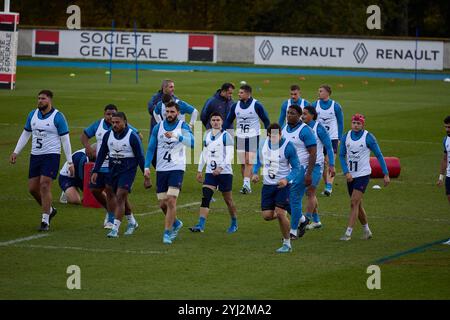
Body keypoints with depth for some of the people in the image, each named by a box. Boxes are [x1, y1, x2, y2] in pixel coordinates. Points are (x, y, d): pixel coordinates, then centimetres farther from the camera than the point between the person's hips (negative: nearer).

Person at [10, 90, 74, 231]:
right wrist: (16, 152, 12)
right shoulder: (32, 115, 8)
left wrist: (70, 162, -9)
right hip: (35, 155, 6)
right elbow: (25, 134, 19)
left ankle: (45, 221, -6)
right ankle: (49, 210, 30)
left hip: (51, 156, -6)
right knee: (32, 188, 5)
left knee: (45, 186, -13)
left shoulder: (58, 117, -9)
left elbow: (65, 140, -7)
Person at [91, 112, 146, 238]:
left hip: (128, 171, -5)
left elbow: (140, 156, -5)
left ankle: (115, 229, -10)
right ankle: (131, 222, 29)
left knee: (120, 198, -12)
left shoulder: (132, 137, -10)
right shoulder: (108, 135, 3)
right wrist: (95, 171, 6)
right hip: (113, 170, 5)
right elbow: (102, 154, 10)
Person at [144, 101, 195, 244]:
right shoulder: (158, 127, 5)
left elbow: (191, 142, -22)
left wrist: (176, 136, -37)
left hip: (177, 168, -4)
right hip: (161, 169, 4)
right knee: (162, 203, 7)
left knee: (171, 201, -15)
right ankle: (175, 223, 35)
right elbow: (151, 148, 8)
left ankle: (167, 233, -7)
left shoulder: (183, 126, -4)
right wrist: (147, 167, -3)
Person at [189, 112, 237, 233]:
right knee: (205, 198, -11)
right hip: (210, 172, 4)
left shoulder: (226, 136, -7)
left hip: (225, 172, -4)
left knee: (228, 200, 7)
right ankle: (200, 225, -18)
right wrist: (199, 170, 16)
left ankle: (234, 224, 27)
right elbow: (204, 154, 19)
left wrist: (220, 168, -26)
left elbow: (230, 155, -14)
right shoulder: (207, 135, 11)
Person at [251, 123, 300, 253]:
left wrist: (287, 179, -25)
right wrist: (255, 173, 1)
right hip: (268, 184, 5)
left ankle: (287, 244, 3)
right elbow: (258, 160, 17)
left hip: (282, 185, -5)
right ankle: (282, 216, 34)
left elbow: (296, 168, -10)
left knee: (280, 213, -13)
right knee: (267, 216, -2)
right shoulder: (263, 144, 0)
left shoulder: (288, 147, -14)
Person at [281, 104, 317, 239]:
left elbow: (313, 153, -15)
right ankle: (302, 219, 28)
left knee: (295, 199, -6)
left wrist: (309, 174, -21)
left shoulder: (305, 130, -13)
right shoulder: (285, 129, 10)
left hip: (300, 169, -8)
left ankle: (293, 232, 4)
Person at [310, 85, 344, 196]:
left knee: (330, 162, -14)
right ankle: (326, 185, 17)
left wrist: (339, 138, 0)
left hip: (332, 138, -3)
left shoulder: (336, 106, -3)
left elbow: (340, 123, 5)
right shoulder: (315, 105, 3)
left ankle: (329, 187, -18)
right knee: (323, 163, 7)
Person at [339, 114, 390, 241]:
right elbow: (342, 156, 5)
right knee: (358, 204, 13)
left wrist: (386, 174, -7)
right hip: (351, 175, 5)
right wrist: (346, 172, -9)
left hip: (363, 174, -5)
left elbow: (379, 155, -5)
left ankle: (348, 233, -14)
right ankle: (366, 230, 28)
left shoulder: (368, 137, -9)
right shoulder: (346, 137, 2)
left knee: (354, 203, -14)